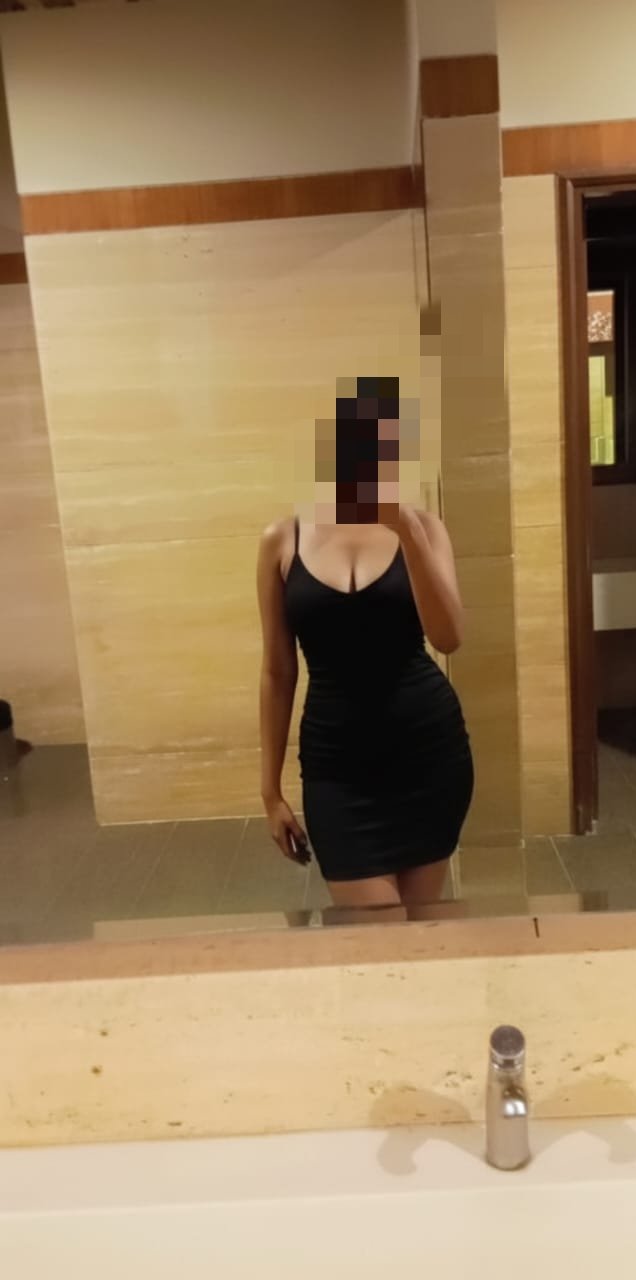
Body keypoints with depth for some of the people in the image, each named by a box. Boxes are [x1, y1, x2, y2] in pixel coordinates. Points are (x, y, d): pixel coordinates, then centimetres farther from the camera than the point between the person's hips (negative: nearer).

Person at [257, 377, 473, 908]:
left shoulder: (421, 525, -1)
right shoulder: (283, 540, -2)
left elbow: (448, 638, -16)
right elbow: (278, 672, 3)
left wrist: (405, 527, -25)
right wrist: (270, 788, 7)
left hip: (429, 746, 1)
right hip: (336, 762, -1)